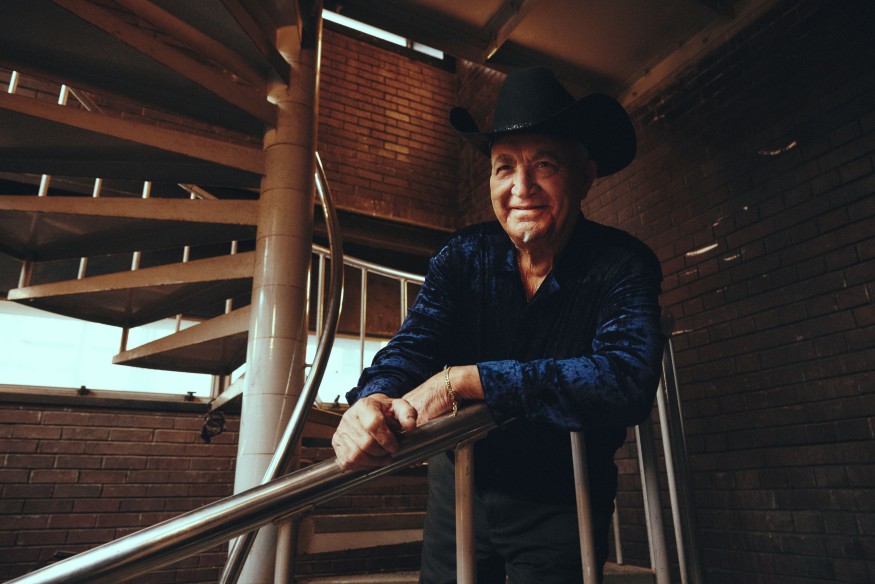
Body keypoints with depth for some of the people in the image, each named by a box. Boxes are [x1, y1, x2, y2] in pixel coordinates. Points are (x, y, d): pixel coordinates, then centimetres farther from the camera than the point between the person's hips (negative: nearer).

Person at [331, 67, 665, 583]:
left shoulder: (623, 265, -19)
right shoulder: (464, 256, -9)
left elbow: (628, 380, -34)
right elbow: (413, 345, -16)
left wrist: (464, 380, -38)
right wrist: (372, 400, -41)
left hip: (561, 509, -2)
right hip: (458, 488, 3)